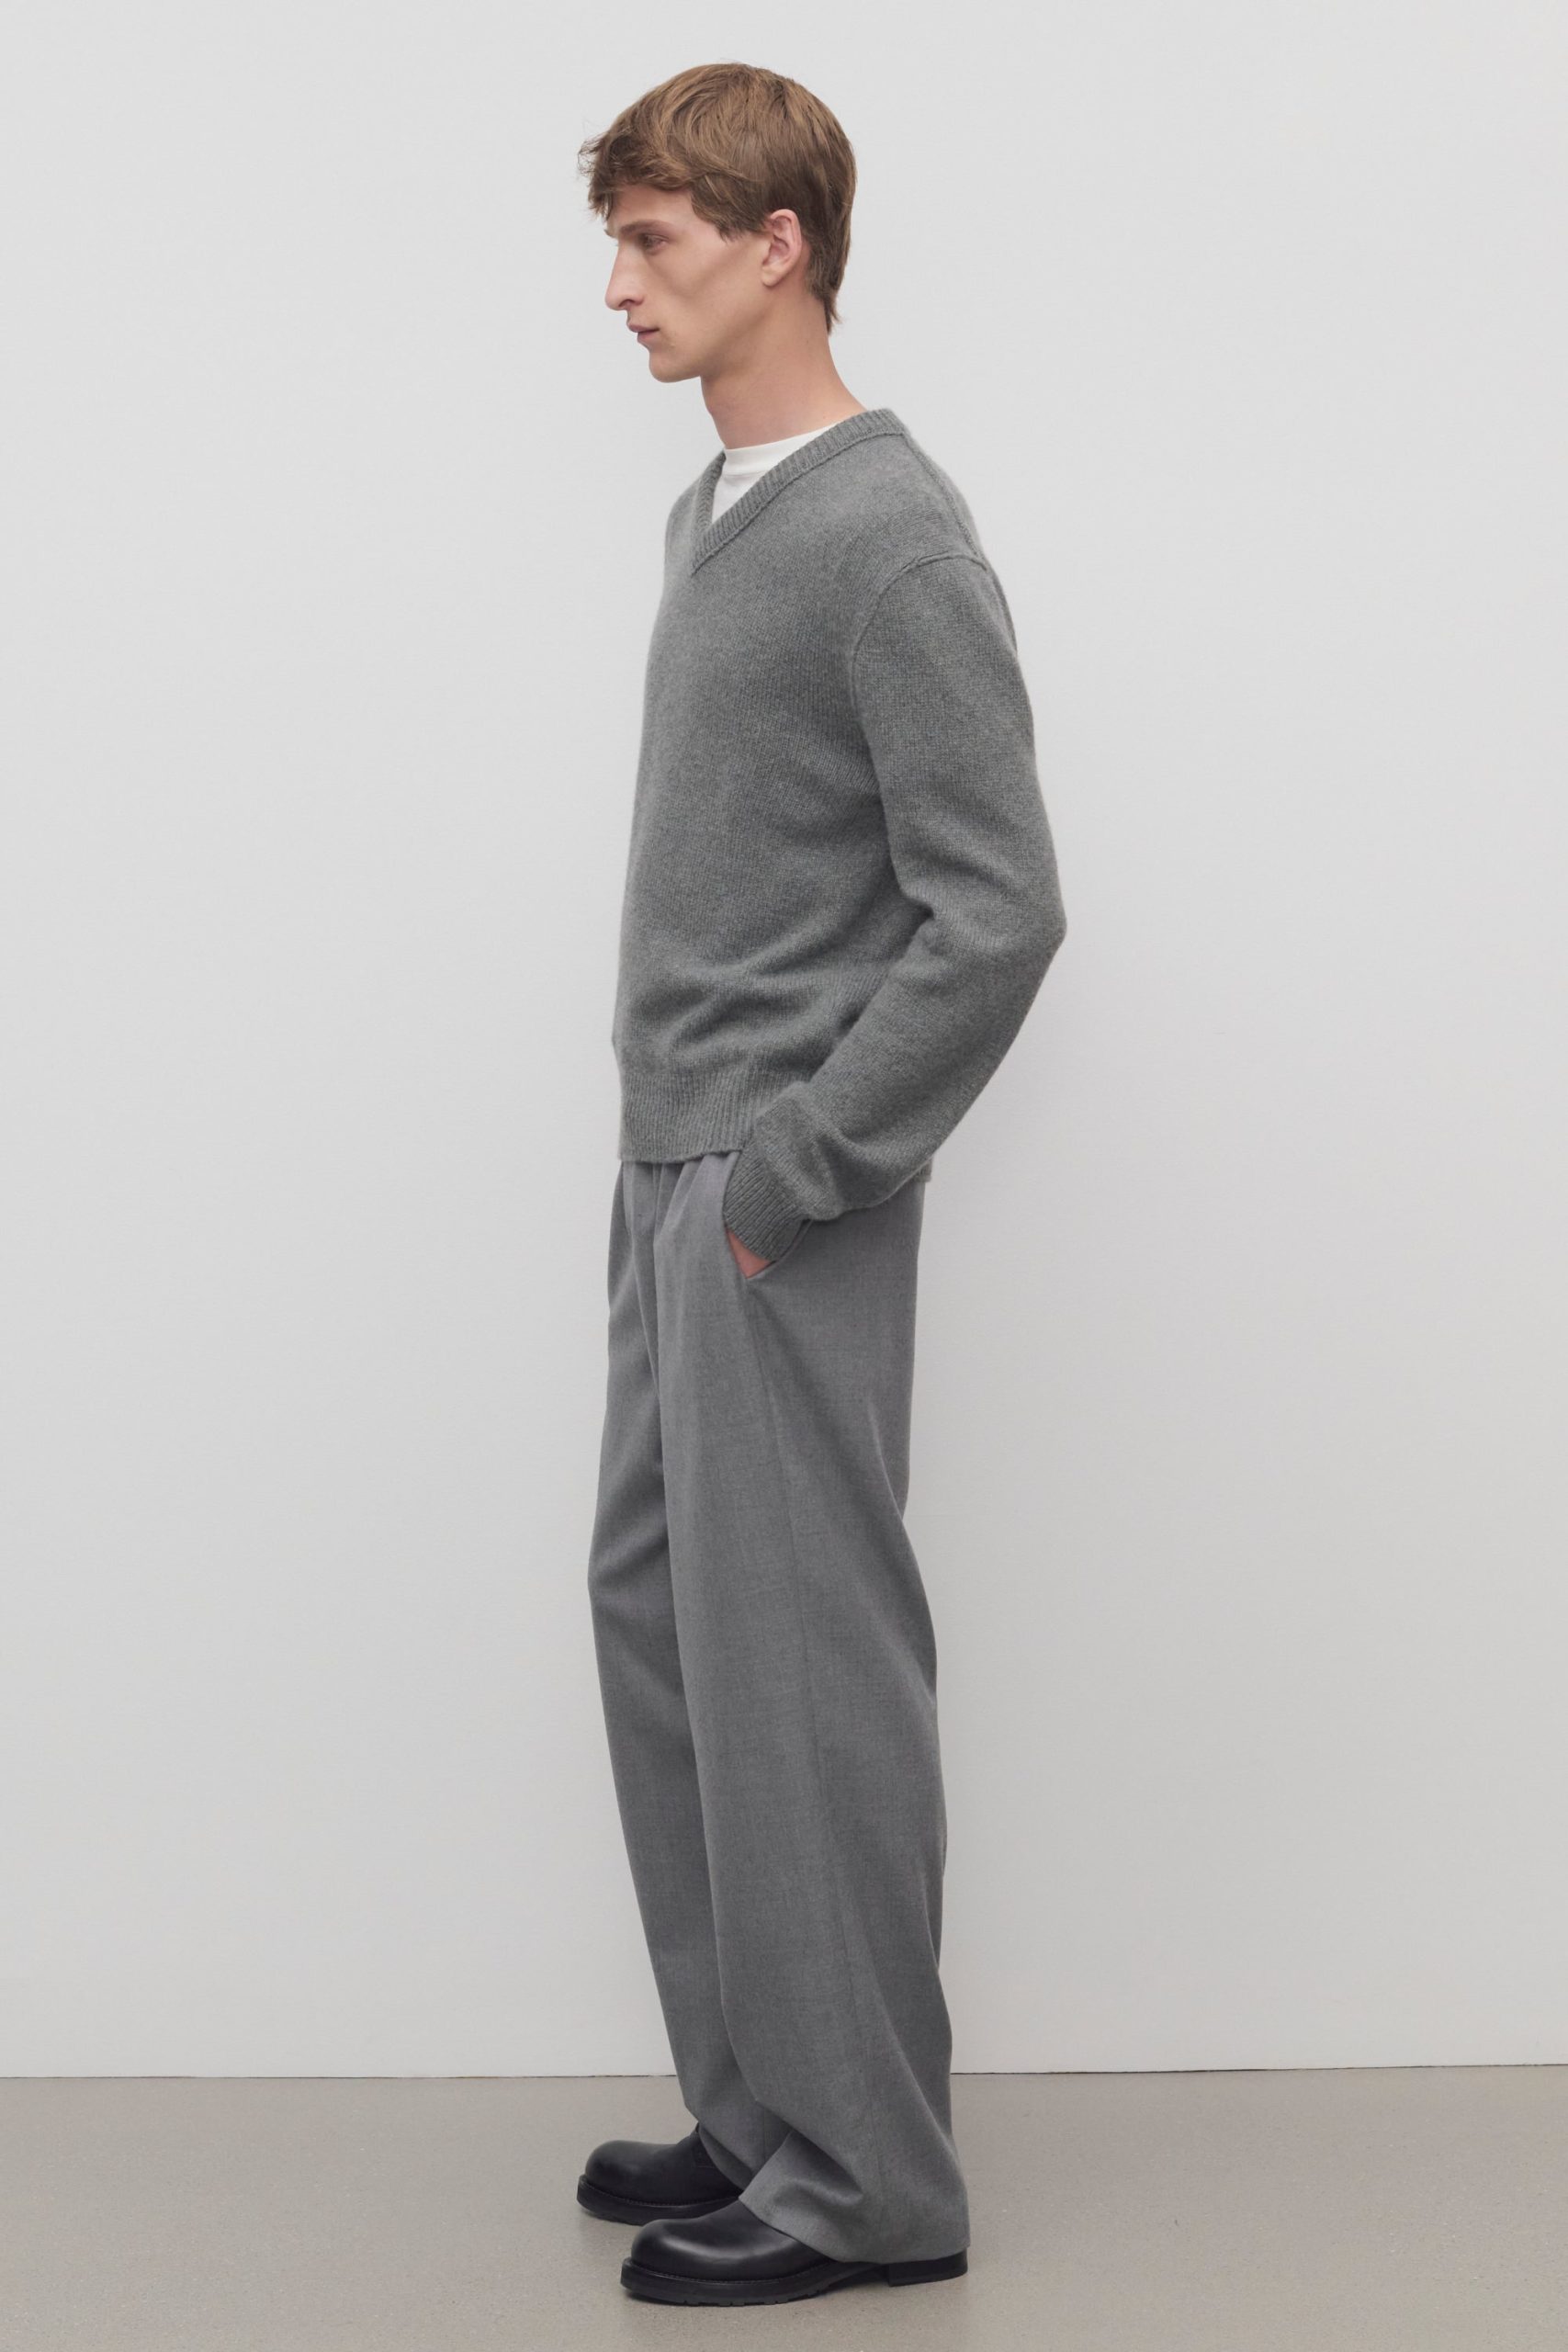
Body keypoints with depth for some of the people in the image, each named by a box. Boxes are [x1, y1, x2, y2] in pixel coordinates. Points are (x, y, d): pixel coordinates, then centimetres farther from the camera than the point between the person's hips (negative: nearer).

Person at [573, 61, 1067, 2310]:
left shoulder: (893, 542, -15)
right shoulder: (717, 515, 13)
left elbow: (999, 911, -20)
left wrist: (797, 1169, -17)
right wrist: (676, 1155, 14)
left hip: (787, 1199, -10)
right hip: (675, 1175, 10)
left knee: (801, 1658, -3)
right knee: (658, 1617, 14)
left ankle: (866, 2172, 10)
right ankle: (757, 2099, 26)